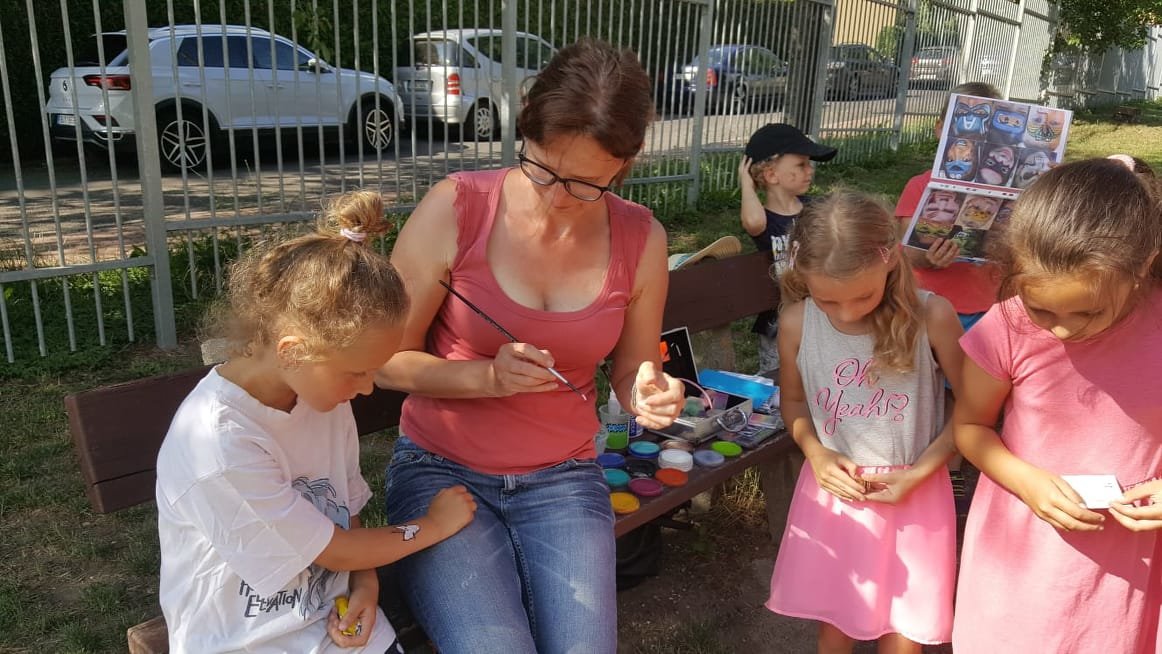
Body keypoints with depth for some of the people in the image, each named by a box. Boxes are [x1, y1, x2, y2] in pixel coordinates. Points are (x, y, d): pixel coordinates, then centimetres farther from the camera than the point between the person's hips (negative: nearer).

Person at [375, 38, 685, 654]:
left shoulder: (641, 239, -5)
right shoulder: (456, 208, -14)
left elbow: (632, 372, 8)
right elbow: (387, 359, -8)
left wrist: (652, 394, -16)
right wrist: (487, 377, -24)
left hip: (562, 480, 3)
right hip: (441, 469, -2)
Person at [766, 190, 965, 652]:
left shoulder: (932, 317, -19)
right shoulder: (796, 323, -12)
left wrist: (919, 472, -14)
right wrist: (815, 453, -11)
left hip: (913, 495, -1)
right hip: (832, 491, 2)